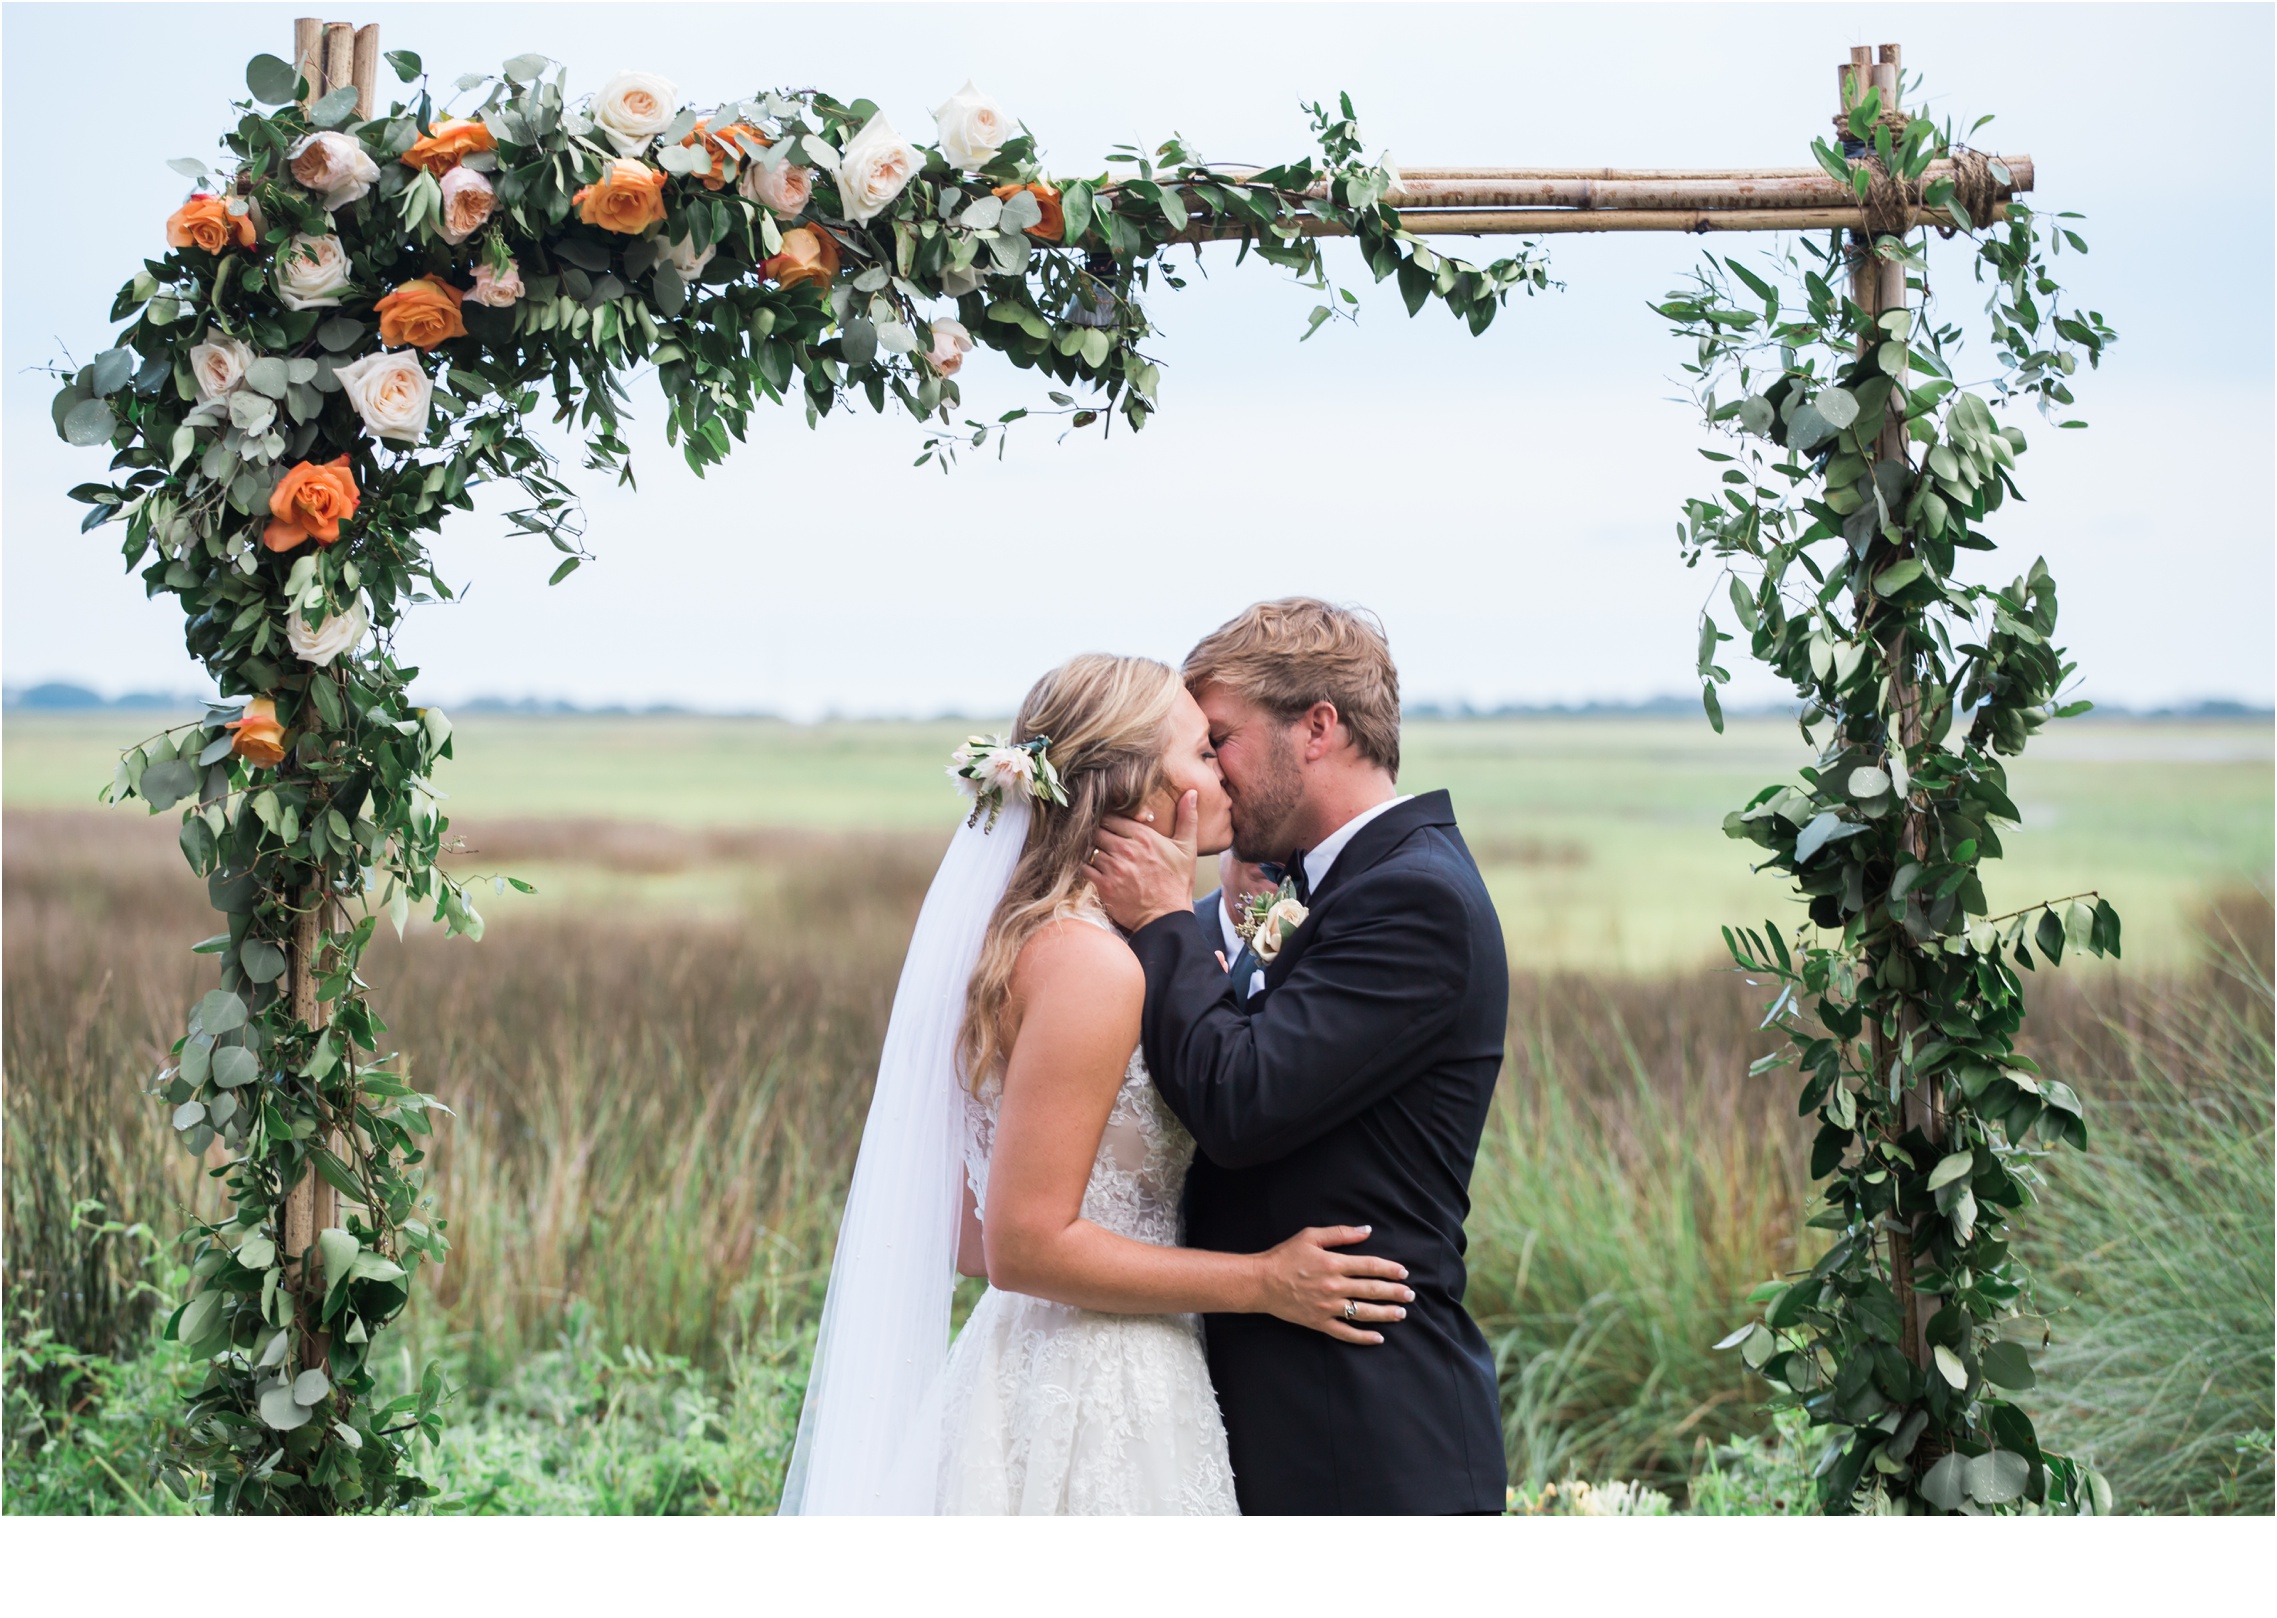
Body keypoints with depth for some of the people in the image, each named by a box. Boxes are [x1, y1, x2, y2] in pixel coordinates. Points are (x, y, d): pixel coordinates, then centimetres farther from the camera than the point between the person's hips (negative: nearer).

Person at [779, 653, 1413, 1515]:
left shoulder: (1031, 940, 11)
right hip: (1098, 1415, -10)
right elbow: (1025, 1246, -20)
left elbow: (967, 1235, 12)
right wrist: (1263, 1283, -13)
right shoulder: (1091, 964, -18)